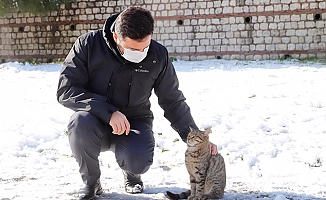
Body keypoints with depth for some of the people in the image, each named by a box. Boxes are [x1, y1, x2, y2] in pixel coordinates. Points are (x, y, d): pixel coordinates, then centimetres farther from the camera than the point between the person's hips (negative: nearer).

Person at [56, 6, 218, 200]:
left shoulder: (158, 55, -9)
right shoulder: (88, 44, -16)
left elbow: (173, 102, 1)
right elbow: (66, 90, -19)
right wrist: (108, 112, -30)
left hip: (134, 124, 0)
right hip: (97, 122, 0)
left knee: (138, 161, -32)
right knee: (80, 122, -35)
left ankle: (131, 173, 11)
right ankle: (91, 182, -6)